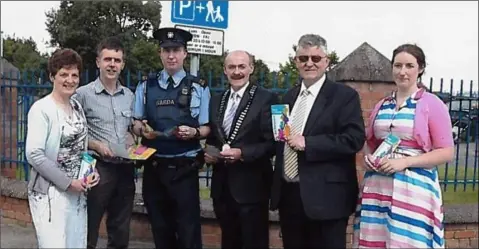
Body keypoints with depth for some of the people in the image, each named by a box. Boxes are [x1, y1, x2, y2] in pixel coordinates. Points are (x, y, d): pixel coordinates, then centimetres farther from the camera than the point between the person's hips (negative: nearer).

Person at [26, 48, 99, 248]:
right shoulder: (41, 109, -12)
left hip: (78, 192, 7)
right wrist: (67, 182, -16)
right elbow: (34, 155, -18)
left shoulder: (77, 107, 9)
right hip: (50, 193, -7)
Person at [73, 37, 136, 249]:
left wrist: (132, 146, 2)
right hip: (98, 168, -5)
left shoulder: (129, 96, 10)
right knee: (88, 231, 2)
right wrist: (96, 145, -18)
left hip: (125, 168, 5)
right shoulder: (83, 94, -6)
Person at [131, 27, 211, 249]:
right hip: (153, 166, 3)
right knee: (160, 228, 14)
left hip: (184, 168, -3)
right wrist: (143, 129, -10)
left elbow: (206, 128, 2)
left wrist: (193, 132, -19)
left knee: (188, 230, 0)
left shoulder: (198, 88, 2)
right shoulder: (146, 87, 9)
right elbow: (136, 125, 12)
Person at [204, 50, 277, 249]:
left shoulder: (266, 99, -8)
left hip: (251, 186, -6)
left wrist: (242, 153, -22)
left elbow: (273, 143, -12)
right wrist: (208, 154, -2)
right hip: (222, 186, 6)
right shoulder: (216, 101, 12)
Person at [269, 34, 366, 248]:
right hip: (288, 194, 6)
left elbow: (355, 139, -17)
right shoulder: (289, 96, 15)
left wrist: (307, 143, -20)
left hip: (324, 197, -6)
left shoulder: (344, 95, -6)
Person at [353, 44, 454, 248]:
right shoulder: (381, 105, 12)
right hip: (377, 188, 5)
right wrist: (369, 158, 1)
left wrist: (405, 161, -16)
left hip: (414, 189, -4)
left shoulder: (432, 104, -4)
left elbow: (446, 152, -7)